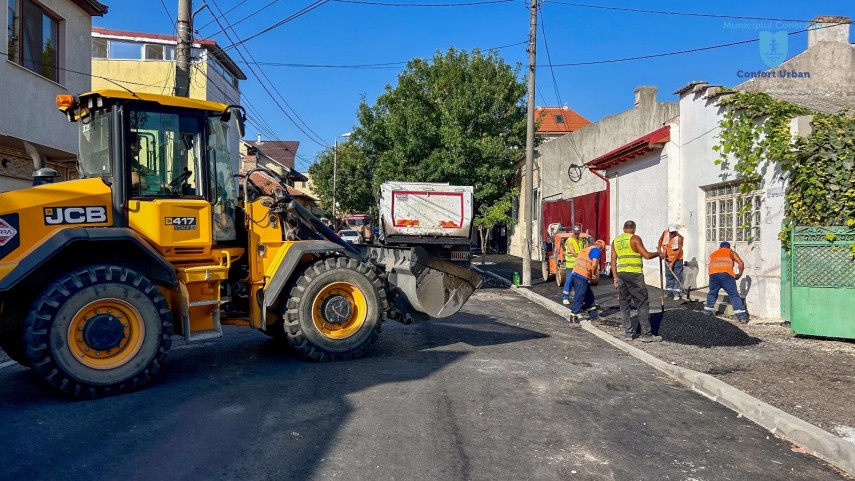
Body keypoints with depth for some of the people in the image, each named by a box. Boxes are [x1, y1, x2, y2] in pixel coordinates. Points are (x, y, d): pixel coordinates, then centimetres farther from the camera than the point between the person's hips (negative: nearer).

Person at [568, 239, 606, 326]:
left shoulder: (586, 249, 26)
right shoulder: (596, 250, 0)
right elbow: (594, 264, -16)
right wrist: (593, 274, 1)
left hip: (575, 273, 9)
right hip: (582, 276, -9)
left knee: (589, 295, 22)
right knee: (579, 297, -6)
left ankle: (593, 314, 33)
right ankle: (573, 319, -7)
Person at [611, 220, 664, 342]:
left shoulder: (615, 241, 11)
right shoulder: (635, 238, -6)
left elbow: (613, 261, 11)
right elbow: (647, 255, -10)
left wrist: (615, 278, 14)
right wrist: (658, 254, 8)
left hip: (621, 274, 6)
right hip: (634, 274, -6)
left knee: (624, 305, 10)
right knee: (642, 304, 1)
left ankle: (628, 333, 12)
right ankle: (646, 334, 1)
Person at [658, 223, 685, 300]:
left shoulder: (679, 237, -22)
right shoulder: (665, 233, -8)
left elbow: (679, 251, -21)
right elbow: (660, 240, 14)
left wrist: (673, 262, -21)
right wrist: (659, 249, 1)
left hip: (677, 259, -5)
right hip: (668, 259, 5)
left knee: (677, 276, -6)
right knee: (668, 275, 12)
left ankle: (676, 294, -2)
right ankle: (668, 292, 22)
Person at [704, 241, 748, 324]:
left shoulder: (713, 254, 32)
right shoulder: (731, 252, 22)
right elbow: (741, 263, 10)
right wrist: (740, 274, 20)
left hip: (713, 274, 3)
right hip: (726, 274, -3)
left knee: (712, 293, 23)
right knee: (734, 295, 0)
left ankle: (707, 312, 27)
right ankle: (742, 317, -4)